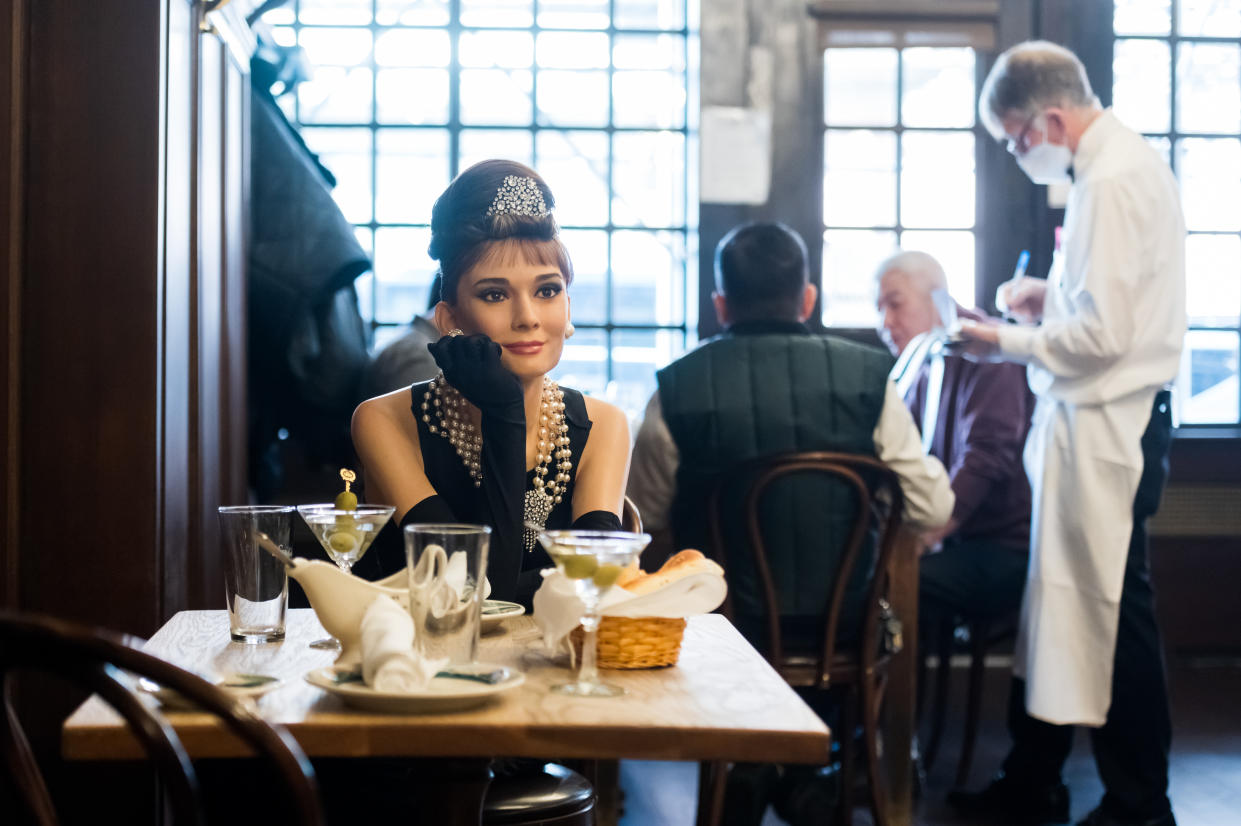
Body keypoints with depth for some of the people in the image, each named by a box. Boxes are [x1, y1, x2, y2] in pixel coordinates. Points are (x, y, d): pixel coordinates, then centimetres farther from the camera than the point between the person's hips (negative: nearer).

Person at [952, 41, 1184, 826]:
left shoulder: (1115, 181, -19)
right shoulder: (1120, 164, 12)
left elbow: (1102, 334, -22)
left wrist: (1008, 342, -9)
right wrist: (1053, 295, 9)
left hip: (1107, 428, -10)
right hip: (1091, 419, 10)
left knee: (1111, 608, 0)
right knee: (1053, 600, 15)